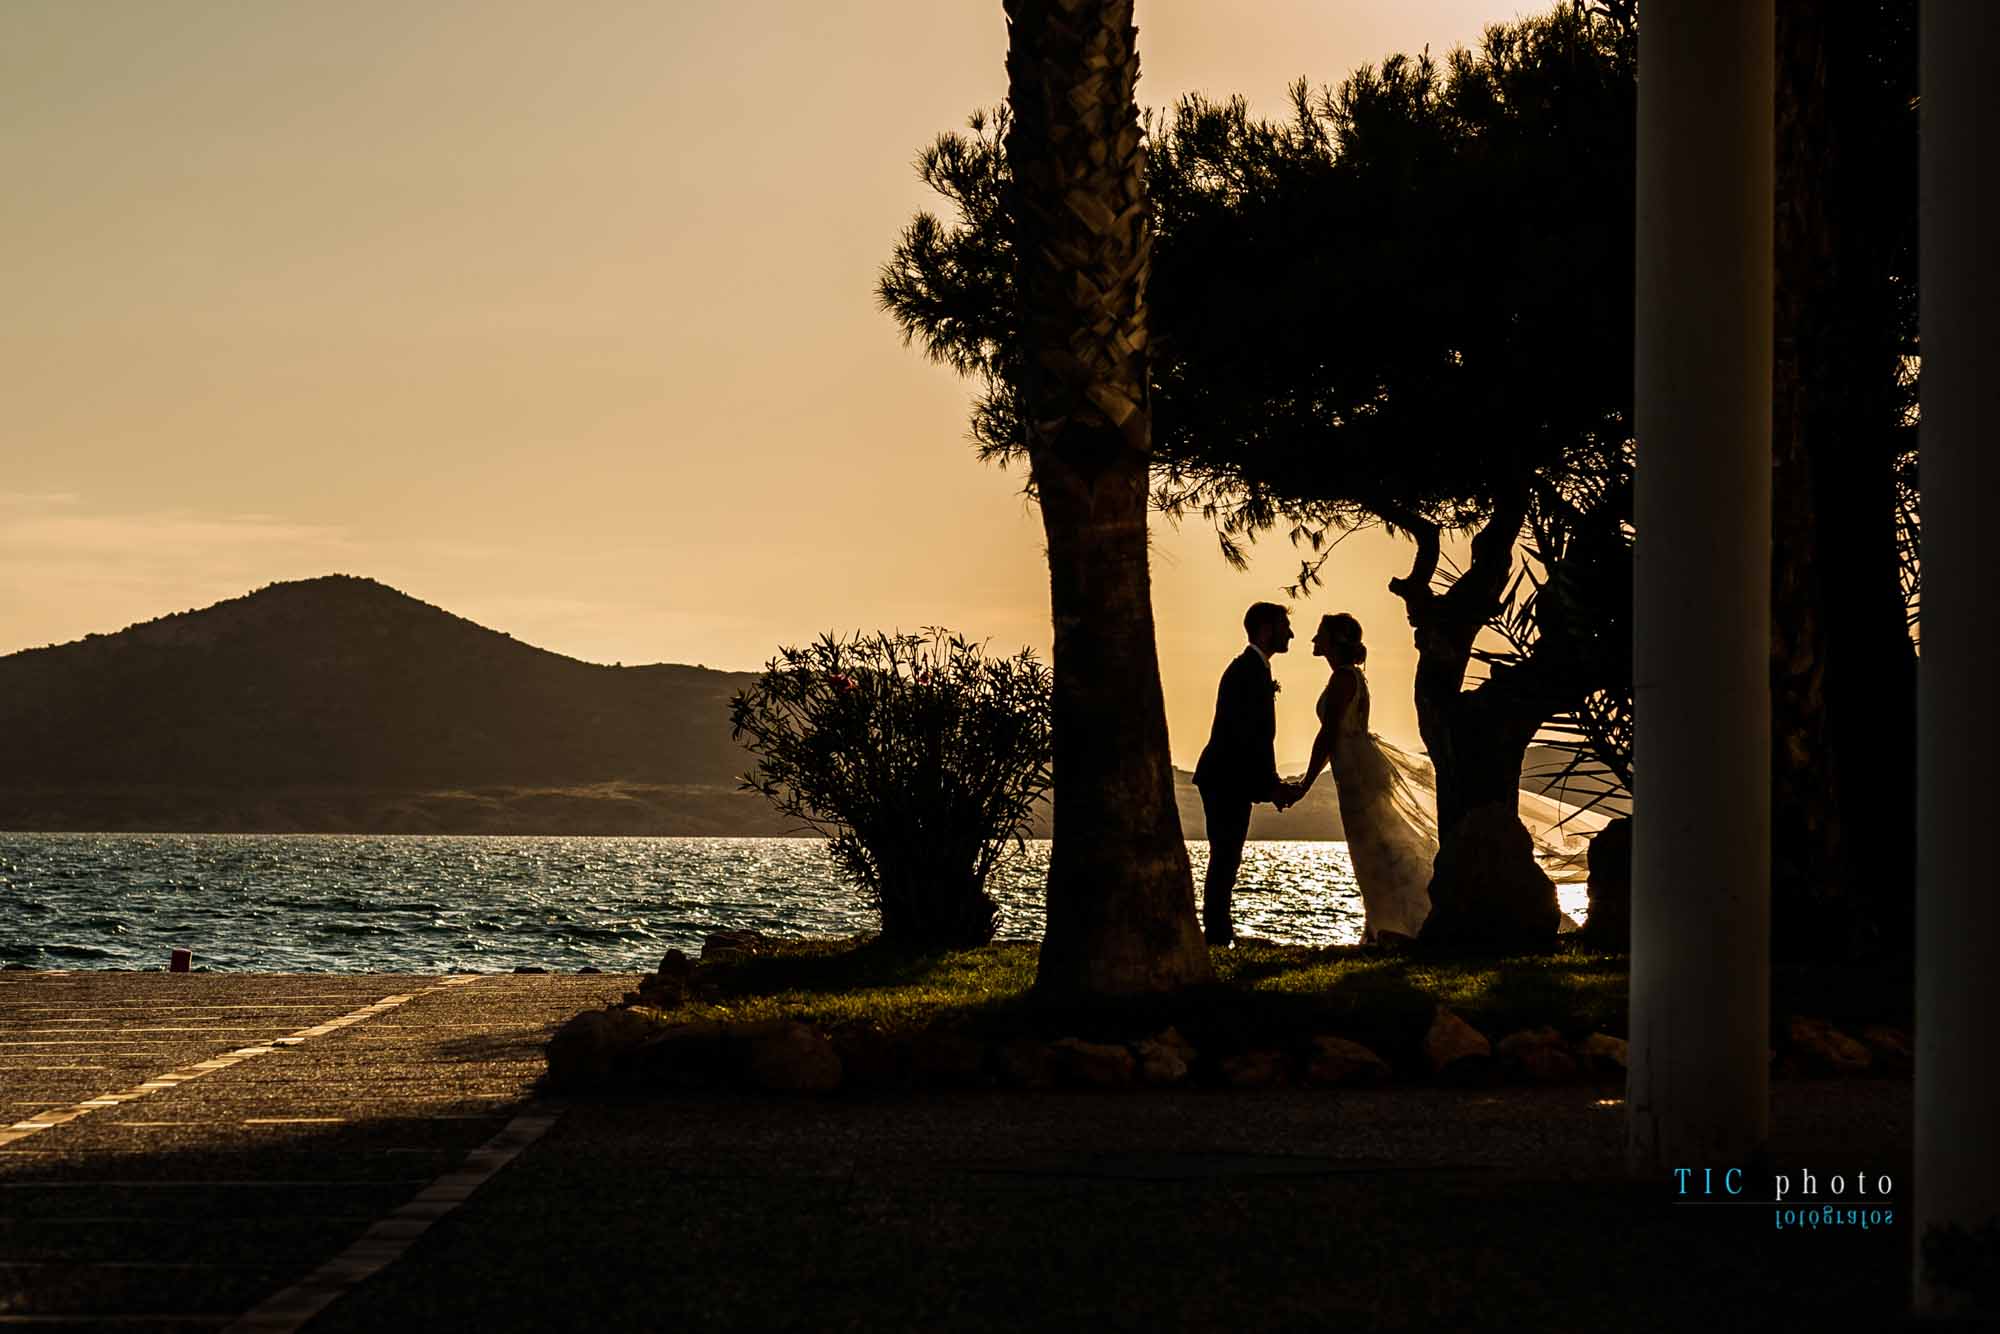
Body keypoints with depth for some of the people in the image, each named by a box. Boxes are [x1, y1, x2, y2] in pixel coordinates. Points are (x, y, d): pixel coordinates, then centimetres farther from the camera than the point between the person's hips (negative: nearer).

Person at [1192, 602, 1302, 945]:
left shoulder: (1252, 669, 17)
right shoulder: (1250, 671, -15)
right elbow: (1248, 736, -22)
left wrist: (1271, 783, 15)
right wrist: (1271, 785, -19)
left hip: (1229, 781, 10)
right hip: (1227, 783, -10)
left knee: (1226, 859, 11)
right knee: (1225, 858, -10)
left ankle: (1219, 932, 14)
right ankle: (1217, 933, -10)